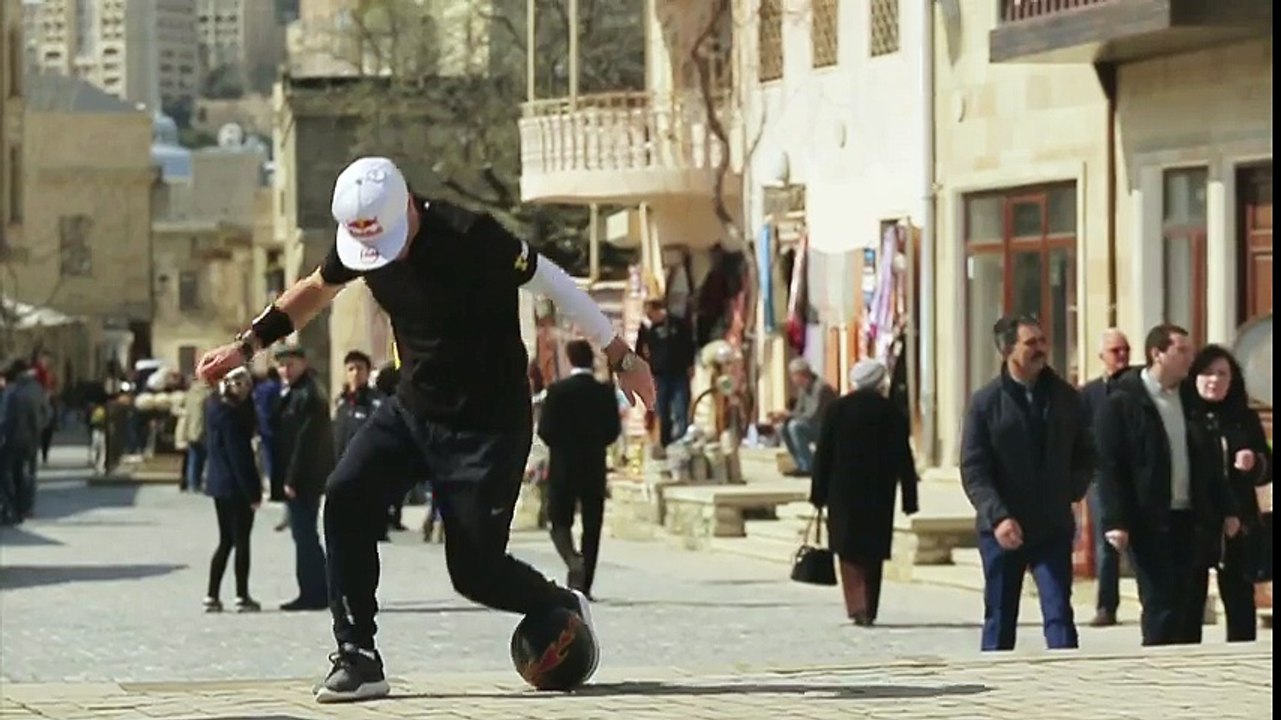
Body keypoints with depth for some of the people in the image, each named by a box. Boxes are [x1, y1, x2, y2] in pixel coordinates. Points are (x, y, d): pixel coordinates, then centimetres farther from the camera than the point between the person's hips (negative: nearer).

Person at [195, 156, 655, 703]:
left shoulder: (468, 236, -25)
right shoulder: (359, 242, -7)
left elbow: (550, 282, -14)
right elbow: (317, 289, 15)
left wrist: (619, 356, -8)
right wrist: (246, 346, 11)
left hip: (488, 423, -5)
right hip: (413, 408, 6)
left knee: (474, 570, -4)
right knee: (345, 499, -18)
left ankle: (566, 611, 28)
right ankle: (358, 660, -11)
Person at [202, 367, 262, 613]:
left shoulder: (213, 406, 8)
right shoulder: (230, 414, -18)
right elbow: (238, 455, -18)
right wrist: (252, 491, -16)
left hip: (218, 483, 8)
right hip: (235, 485, -8)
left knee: (226, 541, 14)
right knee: (242, 541, 0)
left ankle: (212, 596, 12)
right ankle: (242, 597, 3)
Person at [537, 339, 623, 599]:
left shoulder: (558, 390, -9)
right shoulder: (605, 392, -2)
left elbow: (545, 430, -10)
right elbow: (614, 430, 0)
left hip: (563, 467, -2)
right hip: (594, 468, 2)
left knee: (560, 522, 7)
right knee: (592, 526, 7)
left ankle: (573, 560, -22)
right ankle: (584, 584, 4)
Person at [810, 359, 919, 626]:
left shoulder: (837, 409, -2)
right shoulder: (892, 413, -1)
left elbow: (823, 454, -1)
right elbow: (904, 460, -1)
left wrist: (819, 493, 4)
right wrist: (909, 500, 3)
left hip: (843, 493, -1)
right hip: (879, 494, 1)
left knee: (849, 552, 1)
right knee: (873, 554, 12)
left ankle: (857, 605, -15)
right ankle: (869, 610, 14)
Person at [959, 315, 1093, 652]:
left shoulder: (1065, 398, 7)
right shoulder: (986, 402, -2)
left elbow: (1084, 457, 17)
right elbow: (973, 471, -8)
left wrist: (1070, 493, 0)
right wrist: (997, 516, -20)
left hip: (1053, 528, 1)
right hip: (1003, 531, -1)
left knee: (1059, 615, -7)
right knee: (999, 621, 8)